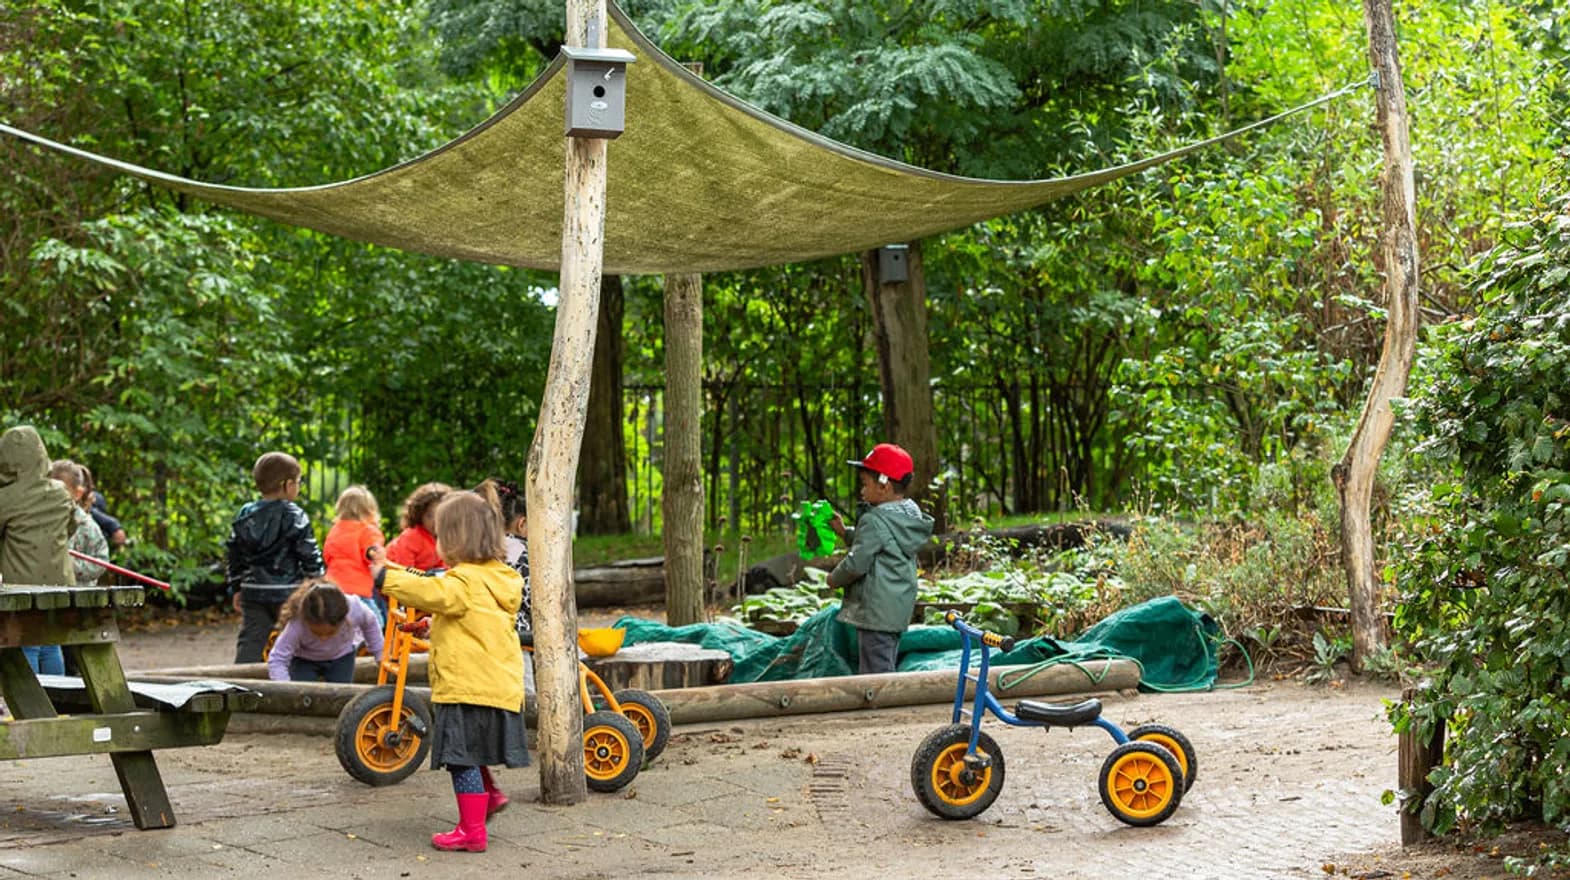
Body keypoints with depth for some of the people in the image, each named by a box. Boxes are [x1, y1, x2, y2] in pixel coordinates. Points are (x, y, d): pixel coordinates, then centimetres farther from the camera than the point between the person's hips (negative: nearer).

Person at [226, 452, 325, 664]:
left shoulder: (244, 515, 9)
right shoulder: (294, 517, -8)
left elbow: (235, 556, 13)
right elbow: (309, 553, -8)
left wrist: (236, 588, 20)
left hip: (253, 591, 5)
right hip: (287, 591, -4)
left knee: (249, 640, 4)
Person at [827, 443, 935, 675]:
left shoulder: (875, 521, -18)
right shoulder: (910, 517, 11)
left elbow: (856, 564, -20)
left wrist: (834, 578, -2)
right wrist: (845, 532, 20)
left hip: (876, 611, -10)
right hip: (899, 610, 10)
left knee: (876, 672, -8)